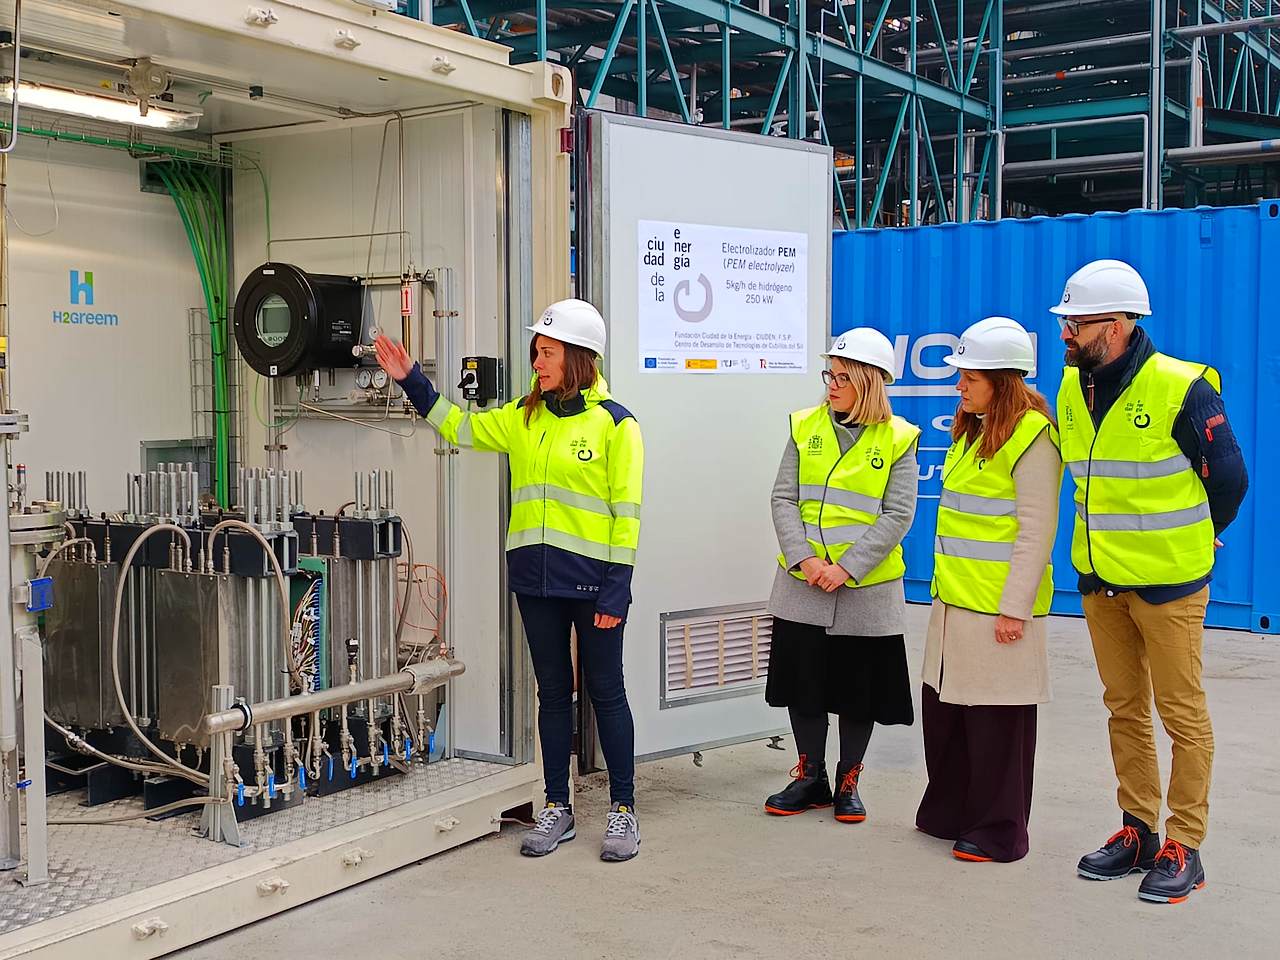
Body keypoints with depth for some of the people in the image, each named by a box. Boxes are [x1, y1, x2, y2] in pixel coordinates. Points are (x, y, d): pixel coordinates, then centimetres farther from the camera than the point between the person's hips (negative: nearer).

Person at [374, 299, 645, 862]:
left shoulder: (614, 424, -8)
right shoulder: (524, 417, 9)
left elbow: (626, 513, -9)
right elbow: (461, 428, 17)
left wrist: (616, 588, -12)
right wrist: (411, 381, 8)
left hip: (592, 580, -5)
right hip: (536, 579, 5)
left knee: (605, 692, 4)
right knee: (553, 692, 12)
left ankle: (623, 810, 16)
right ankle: (557, 810, 22)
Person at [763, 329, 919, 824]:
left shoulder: (898, 438, -3)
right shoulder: (805, 426, 4)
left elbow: (897, 515, -8)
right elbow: (783, 498, 1)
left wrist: (846, 567, -16)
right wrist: (803, 558, -13)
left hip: (867, 588, -2)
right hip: (802, 583, 3)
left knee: (858, 689, 7)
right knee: (802, 678, 9)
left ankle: (848, 783, 24)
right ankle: (810, 778, 25)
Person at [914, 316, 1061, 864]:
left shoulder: (1031, 438, -13)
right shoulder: (971, 431, 14)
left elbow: (1037, 531, -16)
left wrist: (1014, 608, -18)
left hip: (998, 608, -9)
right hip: (954, 601, 9)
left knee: (996, 719, 1)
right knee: (943, 708, 15)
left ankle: (999, 832, 14)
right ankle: (949, 813, 30)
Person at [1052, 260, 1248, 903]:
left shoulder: (1181, 388, -16)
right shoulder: (1071, 389, 3)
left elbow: (1228, 478, -6)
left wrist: (1191, 542, 7)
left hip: (1169, 583, -6)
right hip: (1099, 581, 7)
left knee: (1182, 714, 3)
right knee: (1125, 708, 14)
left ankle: (1183, 847, 12)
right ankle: (1138, 830, 26)